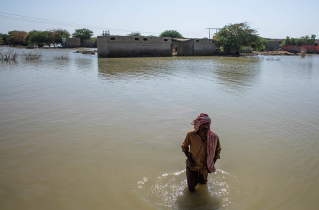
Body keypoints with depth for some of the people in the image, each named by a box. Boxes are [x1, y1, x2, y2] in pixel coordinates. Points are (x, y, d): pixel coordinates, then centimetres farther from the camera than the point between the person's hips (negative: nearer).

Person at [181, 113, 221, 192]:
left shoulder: (214, 137, -21)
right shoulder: (191, 135, -24)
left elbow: (217, 150, -2)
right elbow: (184, 147, -4)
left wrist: (212, 164, -9)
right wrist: (189, 159, -17)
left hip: (204, 167, 2)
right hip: (192, 166, -1)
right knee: (191, 189, 13)